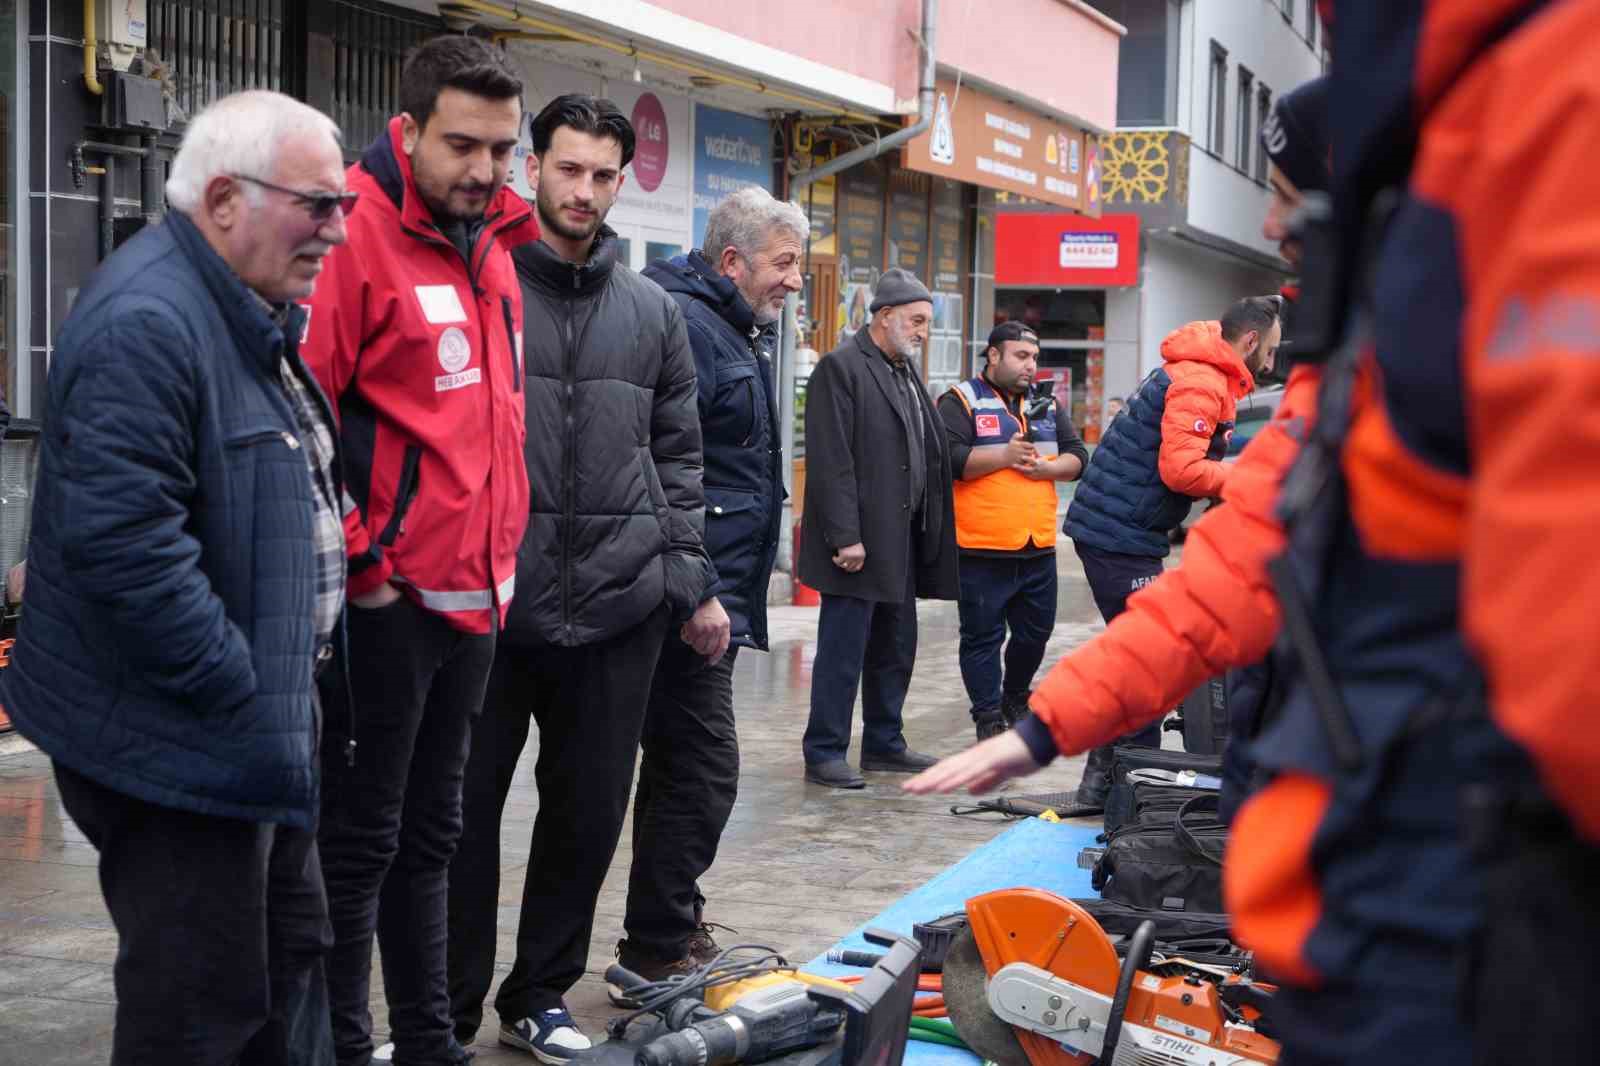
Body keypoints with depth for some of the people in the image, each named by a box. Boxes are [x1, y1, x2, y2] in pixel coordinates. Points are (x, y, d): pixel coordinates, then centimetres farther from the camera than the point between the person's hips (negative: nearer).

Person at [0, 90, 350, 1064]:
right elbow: (124, 542, -29)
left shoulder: (253, 316, 13)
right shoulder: (146, 323, -22)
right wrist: (244, 698, -24)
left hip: (262, 723, 11)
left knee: (290, 956, 21)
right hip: (179, 745, -11)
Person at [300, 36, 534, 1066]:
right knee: (360, 840, 3)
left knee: (429, 834, 17)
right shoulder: (359, 236, -14)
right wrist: (360, 559, -15)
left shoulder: (493, 246, 11)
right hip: (385, 599, -8)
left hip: (474, 595, 8)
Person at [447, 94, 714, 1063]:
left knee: (589, 815, 11)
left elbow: (677, 459, 14)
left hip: (618, 609, 4)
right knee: (464, 811, 5)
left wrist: (692, 583, 9)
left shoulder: (654, 312, 11)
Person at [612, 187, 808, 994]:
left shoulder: (734, 333, 20)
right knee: (703, 772, -7)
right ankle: (655, 957, 2)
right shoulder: (685, 324, -14)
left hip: (712, 589, 11)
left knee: (681, 767, 17)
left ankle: (673, 931, 29)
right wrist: (698, 594, -25)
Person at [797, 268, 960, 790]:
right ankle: (823, 753, 5)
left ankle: (884, 744, 26)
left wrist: (928, 533, 11)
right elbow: (831, 461, -16)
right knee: (843, 650, -3)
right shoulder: (841, 367, -10)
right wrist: (845, 537, -21)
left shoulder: (907, 370, 17)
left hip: (901, 540, 9)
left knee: (896, 648, 14)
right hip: (858, 539, -9)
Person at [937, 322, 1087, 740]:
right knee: (983, 636, 2)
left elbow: (1077, 456, 10)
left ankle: (1015, 698, 36)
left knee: (1036, 631, 15)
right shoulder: (961, 401, -3)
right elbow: (950, 459, -17)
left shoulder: (1047, 403, 16)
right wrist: (1005, 455, -15)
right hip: (982, 550, -6)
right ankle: (989, 717, 12)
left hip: (1039, 548, 6)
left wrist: (1044, 467, -9)